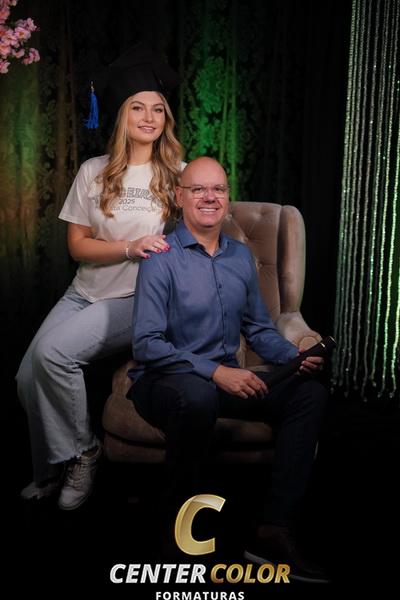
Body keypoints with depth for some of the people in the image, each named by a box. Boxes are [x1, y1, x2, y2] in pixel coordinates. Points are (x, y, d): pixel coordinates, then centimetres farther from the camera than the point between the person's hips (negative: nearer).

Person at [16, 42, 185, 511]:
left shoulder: (178, 173, -1)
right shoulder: (94, 172, 4)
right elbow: (77, 244, 2)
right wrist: (131, 248, -14)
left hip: (138, 301, -3)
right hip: (85, 293, 4)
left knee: (53, 351, -27)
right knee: (28, 377, -11)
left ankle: (81, 454, -2)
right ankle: (48, 475, 16)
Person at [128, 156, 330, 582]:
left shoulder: (241, 256, 10)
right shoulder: (162, 259, -9)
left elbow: (258, 329, 16)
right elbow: (146, 345, -16)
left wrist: (295, 356, -4)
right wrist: (215, 371, -25)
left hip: (225, 380, 6)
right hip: (163, 381, -6)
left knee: (310, 392, -13)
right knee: (198, 396, -39)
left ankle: (274, 531, -15)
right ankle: (176, 519, -14)